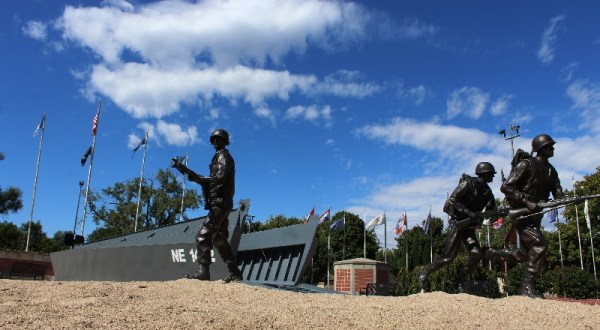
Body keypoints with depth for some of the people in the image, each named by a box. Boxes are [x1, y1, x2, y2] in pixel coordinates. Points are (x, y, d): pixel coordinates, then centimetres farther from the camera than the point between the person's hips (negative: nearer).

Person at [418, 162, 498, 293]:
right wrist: (468, 212, -28)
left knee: (477, 254, -11)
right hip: (457, 222, -7)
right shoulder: (468, 183, -13)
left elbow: (491, 211, 6)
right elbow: (452, 200, -21)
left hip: (469, 225, 7)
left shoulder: (487, 192, 9)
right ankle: (424, 274, 1)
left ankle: (459, 280, 4)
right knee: (449, 256, -12)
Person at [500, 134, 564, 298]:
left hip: (535, 215, 9)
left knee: (529, 249, 15)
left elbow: (557, 192, 5)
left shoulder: (550, 170, 12)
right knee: (540, 244, -21)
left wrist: (563, 199, -18)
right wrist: (526, 201, -27)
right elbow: (506, 187, -19)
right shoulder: (526, 164, -12)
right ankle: (528, 286, -15)